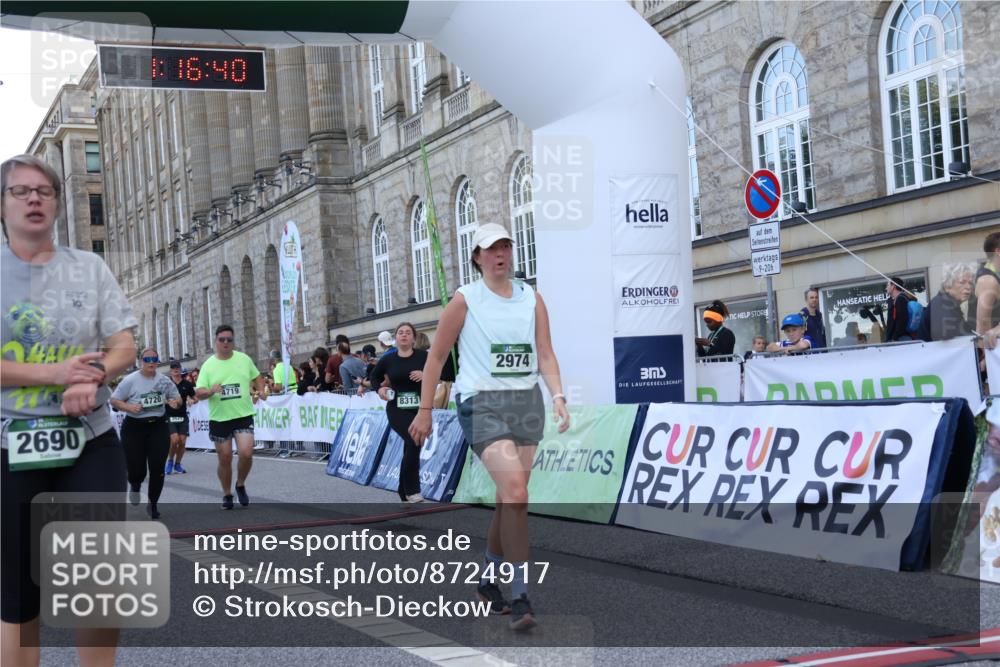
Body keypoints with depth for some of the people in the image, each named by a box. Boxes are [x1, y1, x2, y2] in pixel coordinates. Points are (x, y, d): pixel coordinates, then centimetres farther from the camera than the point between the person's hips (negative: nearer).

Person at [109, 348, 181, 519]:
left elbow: (177, 397, 14)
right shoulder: (130, 380, -6)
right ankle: (135, 485, 37)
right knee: (137, 469, -2)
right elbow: (114, 400, -3)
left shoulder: (164, 380, 4)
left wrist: (175, 402, -10)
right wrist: (129, 407, -20)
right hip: (134, 427, -2)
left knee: (158, 468, -3)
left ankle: (152, 504, 15)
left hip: (158, 426, 2)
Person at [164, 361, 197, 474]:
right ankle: (170, 461, 9)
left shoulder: (187, 384, 5)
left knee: (182, 442, -1)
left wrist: (192, 401, -10)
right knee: (174, 439, -15)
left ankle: (177, 464, 17)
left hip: (182, 416, 3)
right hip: (169, 417, -3)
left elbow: (195, 398, 12)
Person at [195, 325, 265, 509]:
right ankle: (227, 494, 25)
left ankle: (240, 485, 10)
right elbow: (198, 393, -6)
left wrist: (261, 390, 0)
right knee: (225, 459, 6)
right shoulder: (208, 365, -2)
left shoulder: (244, 359, 2)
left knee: (246, 453, -17)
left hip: (243, 416, 0)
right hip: (219, 419, 0)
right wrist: (210, 391, -26)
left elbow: (257, 377, 18)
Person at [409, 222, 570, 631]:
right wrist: (424, 410, 2)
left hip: (527, 402, 5)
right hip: (482, 403, -5)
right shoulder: (465, 299, 0)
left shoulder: (531, 299, 10)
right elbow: (436, 357, 4)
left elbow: (545, 355, 6)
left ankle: (489, 579, 28)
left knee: (510, 497, 7)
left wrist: (558, 396, -10)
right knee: (515, 489, -20)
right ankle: (520, 596, -17)